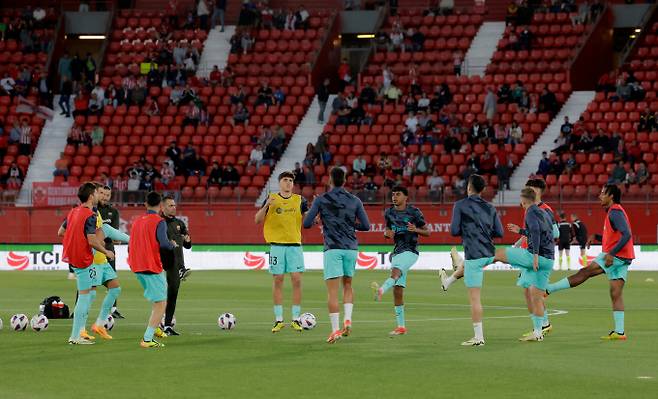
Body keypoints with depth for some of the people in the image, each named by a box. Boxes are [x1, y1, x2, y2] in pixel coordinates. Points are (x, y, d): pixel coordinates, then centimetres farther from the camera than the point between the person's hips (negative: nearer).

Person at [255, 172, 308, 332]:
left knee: (297, 280, -5)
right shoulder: (271, 198, 5)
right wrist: (266, 206, -16)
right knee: (278, 280, -1)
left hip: (295, 245, 1)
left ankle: (296, 319, 1)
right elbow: (257, 220, 1)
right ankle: (279, 320, 4)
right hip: (276, 245, -1)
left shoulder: (299, 200, 9)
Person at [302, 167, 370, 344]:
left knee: (332, 291, -4)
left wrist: (319, 218, 21)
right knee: (347, 285, 21)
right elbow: (366, 226, 5)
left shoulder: (321, 200, -1)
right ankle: (348, 320, 2)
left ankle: (335, 329, -13)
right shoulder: (354, 201, 6)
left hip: (332, 249, -3)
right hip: (351, 248, 3)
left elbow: (307, 224, 0)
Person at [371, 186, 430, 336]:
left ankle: (382, 290, -68)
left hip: (410, 251, -6)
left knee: (395, 271, -36)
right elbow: (387, 232, 24)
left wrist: (416, 230, -18)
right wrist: (387, 233, -1)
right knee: (397, 290, 2)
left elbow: (427, 232, 3)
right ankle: (401, 326, 6)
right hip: (397, 252, 6)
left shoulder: (414, 212, -2)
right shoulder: (389, 213, 12)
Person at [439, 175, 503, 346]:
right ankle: (448, 281, 70)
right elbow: (499, 233, 6)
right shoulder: (490, 208, 9)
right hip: (489, 254, 7)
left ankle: (478, 337, -4)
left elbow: (454, 231, -8)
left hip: (475, 254, -7)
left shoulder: (460, 205, -5)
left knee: (474, 297, -3)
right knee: (465, 264, 39)